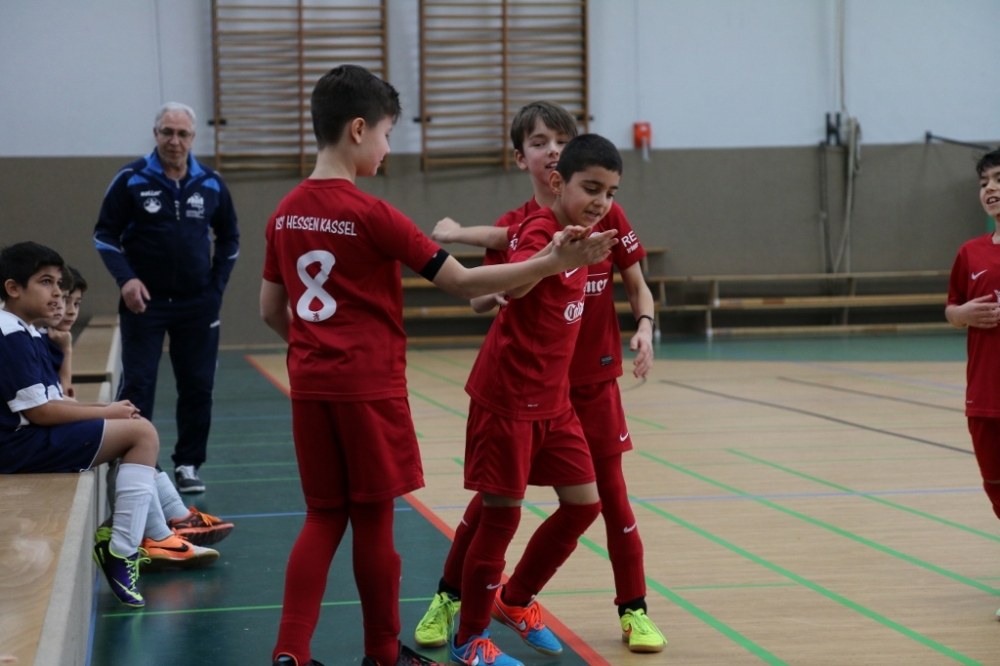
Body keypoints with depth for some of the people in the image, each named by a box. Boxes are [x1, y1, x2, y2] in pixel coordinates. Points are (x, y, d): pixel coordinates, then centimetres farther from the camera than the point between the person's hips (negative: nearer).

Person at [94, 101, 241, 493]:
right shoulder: (132, 179, -5)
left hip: (197, 305, 3)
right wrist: (125, 278, -16)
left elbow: (229, 238, 15)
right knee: (137, 387, -4)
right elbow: (105, 233, -2)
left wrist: (217, 285, 7)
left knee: (198, 387, 7)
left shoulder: (210, 184, 3)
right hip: (144, 302, -3)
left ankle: (188, 466, 19)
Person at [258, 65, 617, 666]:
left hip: (310, 386, 6)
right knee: (373, 519, 6)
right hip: (369, 386, -6)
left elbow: (272, 311, 12)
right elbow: (463, 282, -13)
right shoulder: (371, 215, -14)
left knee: (324, 517, 12)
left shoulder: (286, 214, 6)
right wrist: (556, 263, -11)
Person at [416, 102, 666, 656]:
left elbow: (637, 286, 3)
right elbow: (479, 301, -5)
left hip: (593, 380, 0)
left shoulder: (606, 215, -2)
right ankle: (447, 598, 19)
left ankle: (634, 610, 17)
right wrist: (502, 291, -27)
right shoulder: (510, 228, -1)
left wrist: (644, 327, -15)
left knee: (611, 493, 4)